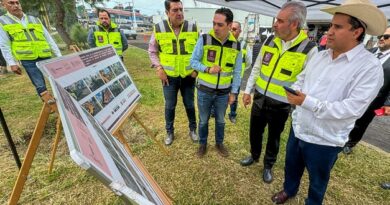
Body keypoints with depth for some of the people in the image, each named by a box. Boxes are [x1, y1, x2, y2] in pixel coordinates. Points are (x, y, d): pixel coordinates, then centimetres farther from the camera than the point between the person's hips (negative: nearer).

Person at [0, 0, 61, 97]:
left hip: (46, 57, 3)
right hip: (28, 60, -3)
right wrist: (12, 63, -5)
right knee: (40, 86, -6)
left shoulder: (34, 20, 16)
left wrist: (59, 55, 7)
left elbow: (49, 39, 14)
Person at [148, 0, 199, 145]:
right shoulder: (159, 29, -6)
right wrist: (158, 68, -9)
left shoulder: (193, 28, -5)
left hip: (188, 76, 1)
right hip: (169, 77, 0)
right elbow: (152, 51, 4)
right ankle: (169, 132, 34)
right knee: (170, 106, 12)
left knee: (189, 104, 14)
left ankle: (193, 129, 37)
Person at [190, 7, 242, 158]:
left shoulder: (236, 45, -4)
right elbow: (193, 61, -6)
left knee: (220, 120, 19)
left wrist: (233, 92, 3)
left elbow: (237, 71, 3)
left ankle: (219, 143, 42)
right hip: (204, 90, -1)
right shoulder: (204, 39, -12)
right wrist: (207, 69, -24)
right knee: (204, 120, 15)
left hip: (223, 92, 2)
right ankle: (203, 143, 38)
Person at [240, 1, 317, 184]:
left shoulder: (309, 50, -15)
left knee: (273, 138, 17)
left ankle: (268, 165, 42)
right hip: (259, 100, 4)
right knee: (255, 132, 20)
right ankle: (254, 155, 49)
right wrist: (248, 90, 7)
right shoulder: (269, 41, -1)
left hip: (280, 106, -4)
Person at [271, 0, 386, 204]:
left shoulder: (369, 67, -18)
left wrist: (307, 102, -29)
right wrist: (294, 91, -11)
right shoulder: (319, 56, 2)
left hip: (324, 140, -5)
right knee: (291, 165, 27)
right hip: (298, 129, 6)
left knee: (317, 179, 21)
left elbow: (353, 109, -25)